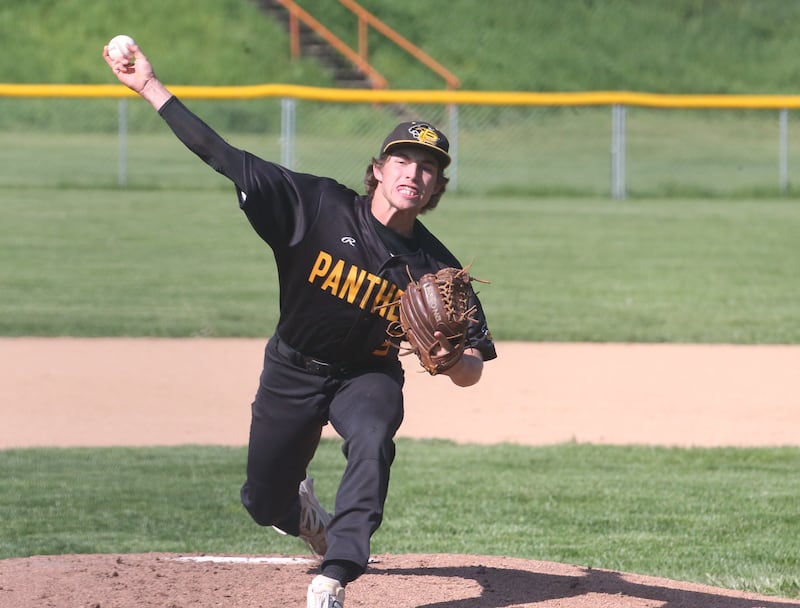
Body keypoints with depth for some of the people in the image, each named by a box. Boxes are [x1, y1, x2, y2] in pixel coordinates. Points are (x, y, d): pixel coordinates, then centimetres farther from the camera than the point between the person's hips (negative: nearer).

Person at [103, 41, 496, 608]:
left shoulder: (435, 266, -17)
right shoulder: (318, 206, -20)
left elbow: (471, 373, -16)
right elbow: (225, 157, -21)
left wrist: (451, 358, -41)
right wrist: (150, 87, -25)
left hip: (368, 375, -1)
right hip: (292, 370, 1)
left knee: (372, 442, -35)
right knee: (265, 503, 11)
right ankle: (306, 512, 51)